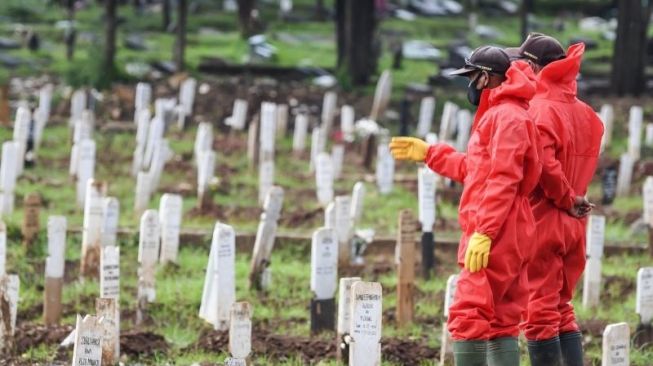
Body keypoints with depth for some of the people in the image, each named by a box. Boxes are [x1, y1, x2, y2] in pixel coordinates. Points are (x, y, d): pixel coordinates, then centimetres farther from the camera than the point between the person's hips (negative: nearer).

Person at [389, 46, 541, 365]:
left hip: (496, 239, -11)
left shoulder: (507, 117, -12)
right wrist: (429, 154, 32)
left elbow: (503, 180, -21)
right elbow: (475, 169, 28)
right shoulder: (497, 115, 22)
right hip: (505, 239, 11)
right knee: (498, 322, 10)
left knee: (467, 317, -13)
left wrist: (483, 233, -25)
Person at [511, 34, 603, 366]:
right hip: (573, 225, 8)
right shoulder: (581, 112, 10)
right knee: (562, 309, 15)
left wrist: (566, 199, -11)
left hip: (541, 219, -8)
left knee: (539, 313, -3)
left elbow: (543, 164, -24)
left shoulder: (539, 110, -15)